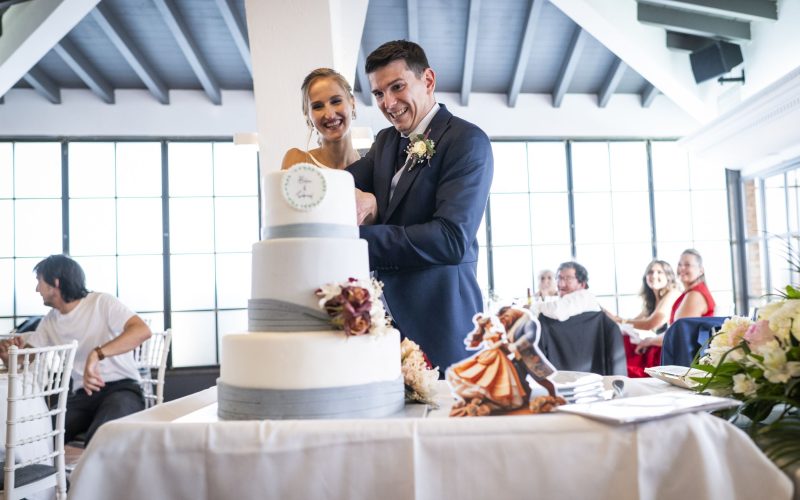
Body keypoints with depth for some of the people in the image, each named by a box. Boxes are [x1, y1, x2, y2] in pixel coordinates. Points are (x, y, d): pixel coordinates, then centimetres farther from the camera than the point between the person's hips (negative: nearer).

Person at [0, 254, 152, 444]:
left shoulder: (101, 302, -6)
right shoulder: (49, 322, 15)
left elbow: (143, 330, -22)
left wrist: (97, 354, -33)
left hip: (121, 388, -5)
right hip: (82, 395, 6)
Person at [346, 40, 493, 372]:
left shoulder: (467, 141, -9)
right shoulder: (386, 140, 15)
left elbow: (452, 239, -19)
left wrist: (358, 238, -22)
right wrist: (365, 201, -22)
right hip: (384, 314, 6)